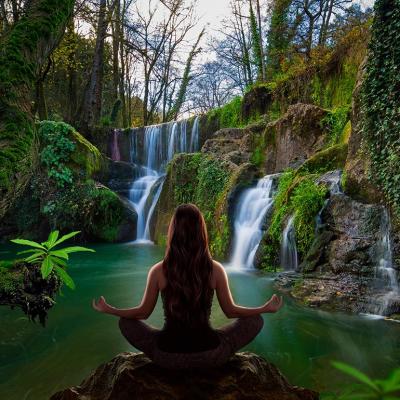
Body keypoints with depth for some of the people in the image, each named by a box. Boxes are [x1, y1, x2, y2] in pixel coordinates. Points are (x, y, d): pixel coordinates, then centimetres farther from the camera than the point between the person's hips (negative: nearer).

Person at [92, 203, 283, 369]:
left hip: (168, 355, 0)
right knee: (255, 321, 19)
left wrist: (108, 309, 20)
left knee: (126, 323, 23)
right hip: (208, 355, 0)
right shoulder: (216, 270, -10)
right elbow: (231, 311, 2)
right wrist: (267, 308, 17)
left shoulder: (158, 271, -11)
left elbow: (143, 312, 2)